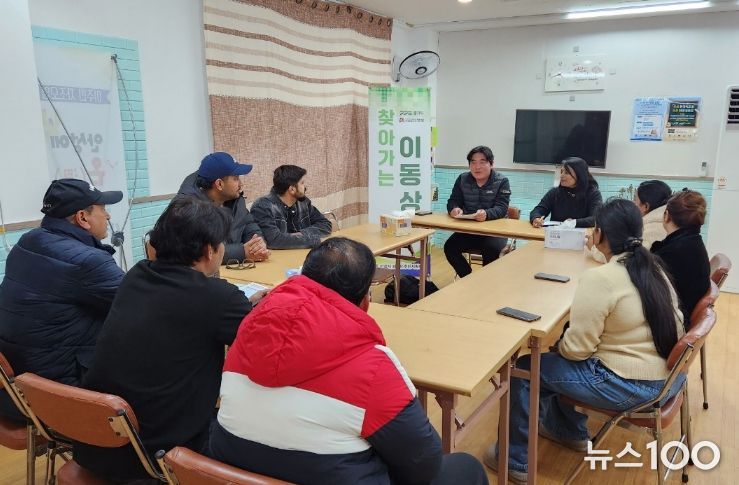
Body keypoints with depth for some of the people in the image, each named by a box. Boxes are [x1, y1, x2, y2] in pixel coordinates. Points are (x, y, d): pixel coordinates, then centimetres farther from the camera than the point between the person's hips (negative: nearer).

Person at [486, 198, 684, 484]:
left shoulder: (599, 278, -23)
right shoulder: (653, 268, 2)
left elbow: (576, 349, -21)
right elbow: (673, 327, 9)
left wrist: (557, 346, 2)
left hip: (627, 385, -9)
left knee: (524, 368, 4)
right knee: (562, 359, 27)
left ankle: (517, 460, 18)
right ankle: (570, 431, 43)